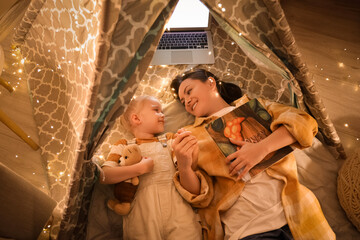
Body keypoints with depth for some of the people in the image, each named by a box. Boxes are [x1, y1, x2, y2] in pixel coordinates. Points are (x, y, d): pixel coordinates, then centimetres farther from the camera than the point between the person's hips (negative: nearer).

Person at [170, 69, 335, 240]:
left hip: (295, 210, 3)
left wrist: (261, 147, -11)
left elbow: (304, 122, 3)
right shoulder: (190, 136, 13)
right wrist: (185, 167, -15)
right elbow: (200, 197, 5)